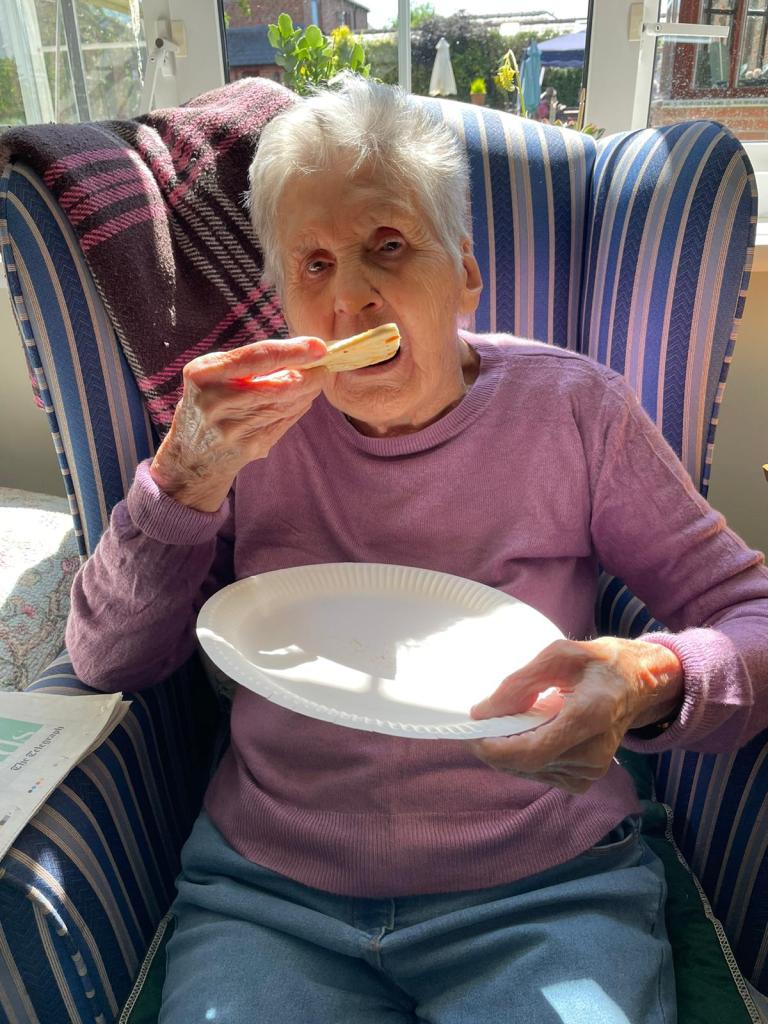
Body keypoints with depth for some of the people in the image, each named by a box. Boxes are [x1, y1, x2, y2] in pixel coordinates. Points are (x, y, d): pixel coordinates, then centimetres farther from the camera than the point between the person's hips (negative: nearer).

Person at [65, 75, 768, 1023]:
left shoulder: (573, 409, -3)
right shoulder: (254, 421, -1)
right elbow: (108, 661, -2)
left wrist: (654, 682, -24)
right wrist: (185, 476, -19)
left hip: (547, 892, 0)